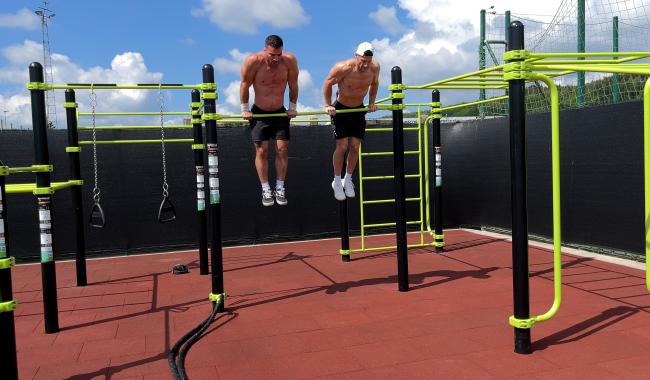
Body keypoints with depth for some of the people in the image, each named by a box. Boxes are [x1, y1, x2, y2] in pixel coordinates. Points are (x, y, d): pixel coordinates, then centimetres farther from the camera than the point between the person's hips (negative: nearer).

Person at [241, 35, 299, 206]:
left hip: (280, 112, 2)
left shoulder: (290, 60, -17)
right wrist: (245, 109, -2)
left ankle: (280, 188, 9)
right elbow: (245, 85, -8)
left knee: (282, 149, -2)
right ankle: (266, 190, 6)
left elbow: (293, 85, -1)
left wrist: (292, 107, 4)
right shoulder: (253, 61, -22)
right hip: (259, 112, -1)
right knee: (262, 150, -3)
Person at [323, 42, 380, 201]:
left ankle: (348, 180, 21)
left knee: (355, 147, 2)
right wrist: (328, 105, -11)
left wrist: (372, 102, 5)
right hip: (340, 108, -4)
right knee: (342, 146, -8)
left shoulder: (375, 67, -16)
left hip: (359, 109, 4)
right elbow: (328, 83, -13)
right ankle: (337, 182, 10)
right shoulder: (343, 68, -29)